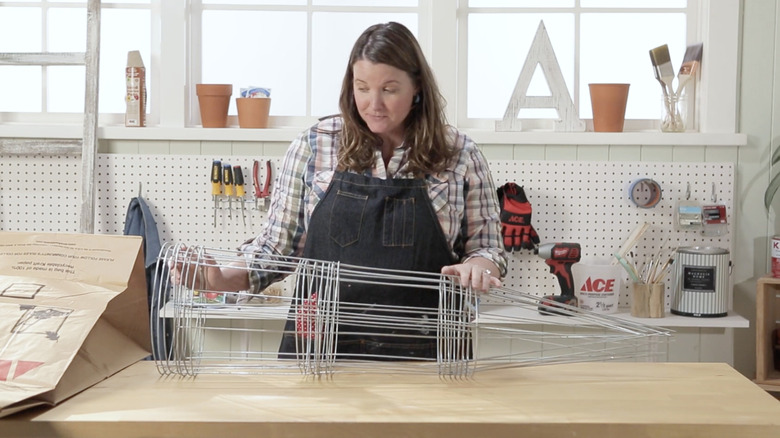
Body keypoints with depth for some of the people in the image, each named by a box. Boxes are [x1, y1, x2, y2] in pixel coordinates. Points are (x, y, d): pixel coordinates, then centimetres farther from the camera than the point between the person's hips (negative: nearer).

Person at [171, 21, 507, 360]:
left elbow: (487, 247, 7)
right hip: (319, 345, 1)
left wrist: (478, 267, -16)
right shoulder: (313, 146, 1)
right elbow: (278, 243, 4)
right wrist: (224, 279, -13)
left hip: (420, 353, 0)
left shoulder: (460, 156, 0)